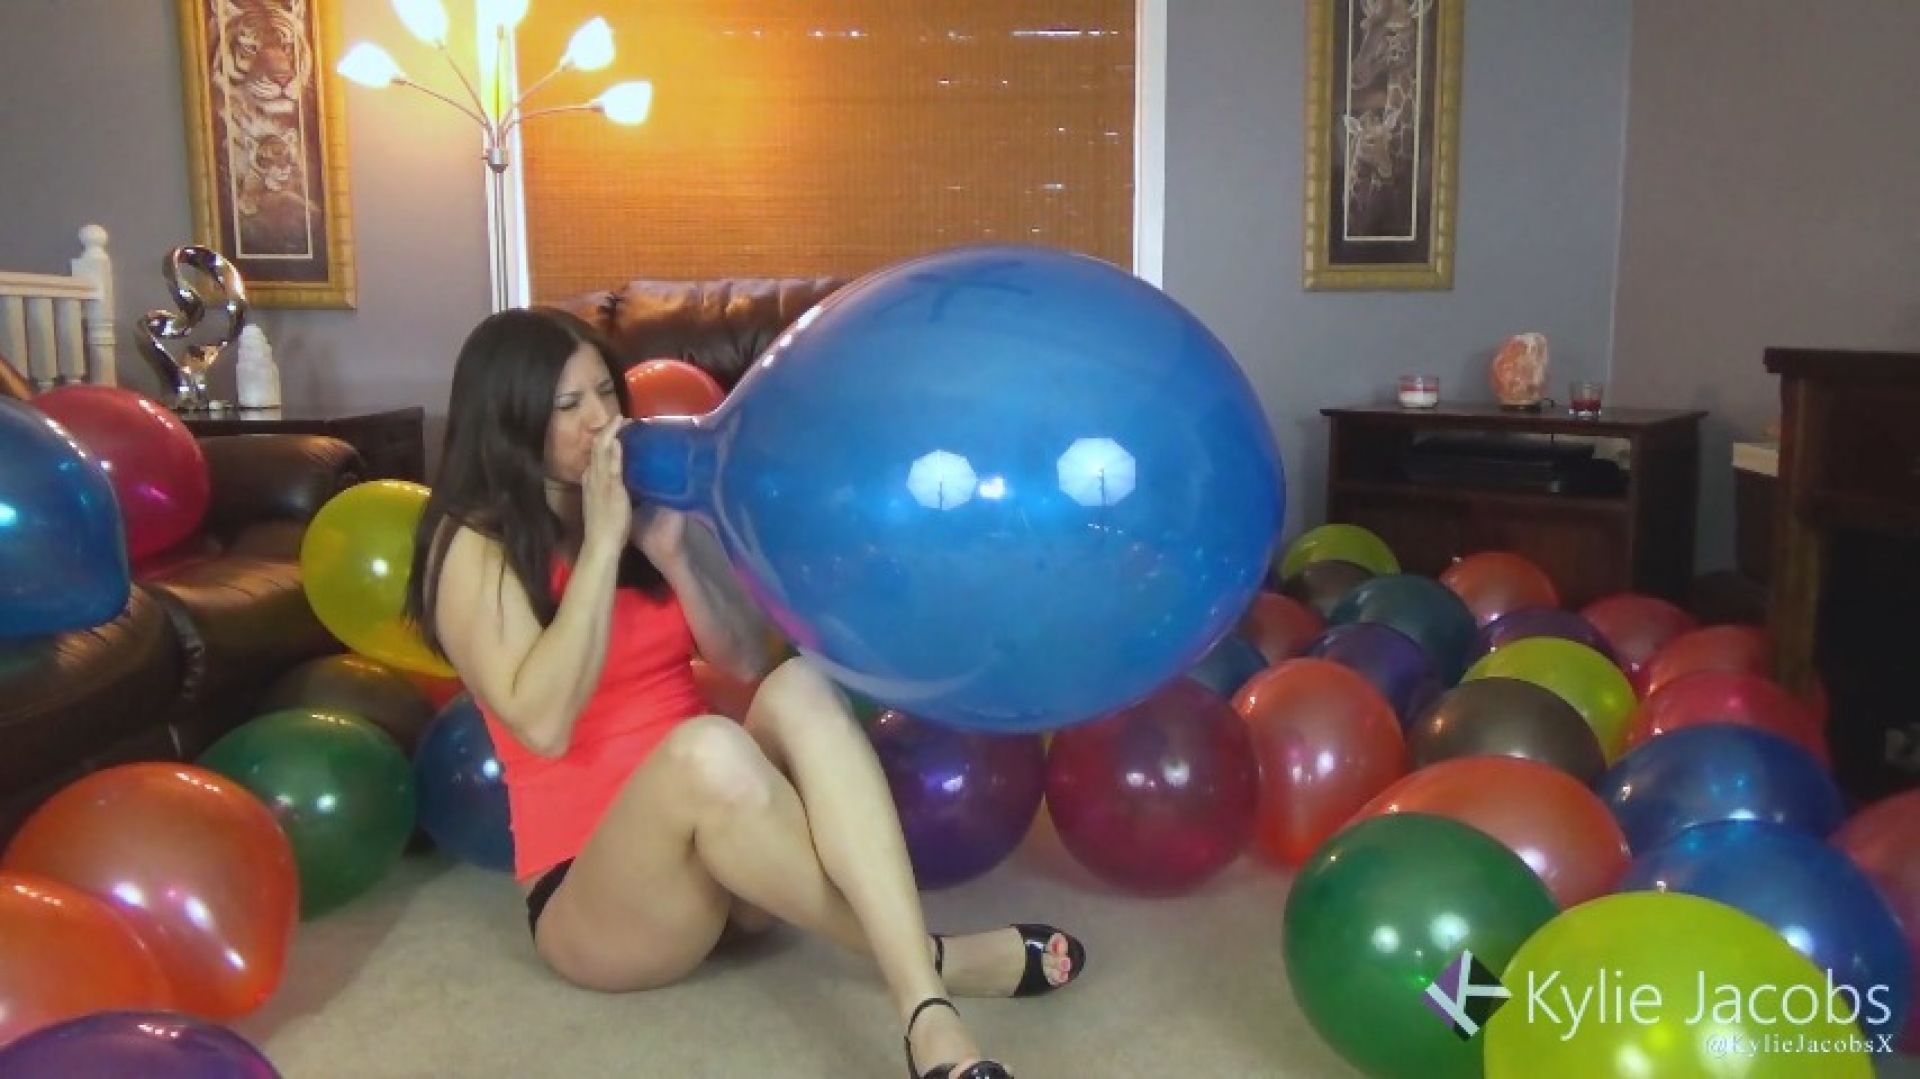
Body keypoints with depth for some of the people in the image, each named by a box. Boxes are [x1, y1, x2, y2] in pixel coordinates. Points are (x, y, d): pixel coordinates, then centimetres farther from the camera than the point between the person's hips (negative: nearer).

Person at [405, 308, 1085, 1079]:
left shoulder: (641, 500, 10)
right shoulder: (474, 546, -5)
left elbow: (746, 662, 4)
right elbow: (544, 723, -20)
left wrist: (669, 549, -10)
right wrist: (602, 542, -17)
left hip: (725, 852, 5)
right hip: (589, 894, -5)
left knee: (799, 687, -27)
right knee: (706, 748, -37)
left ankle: (925, 1012, -40)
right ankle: (931, 960, -23)